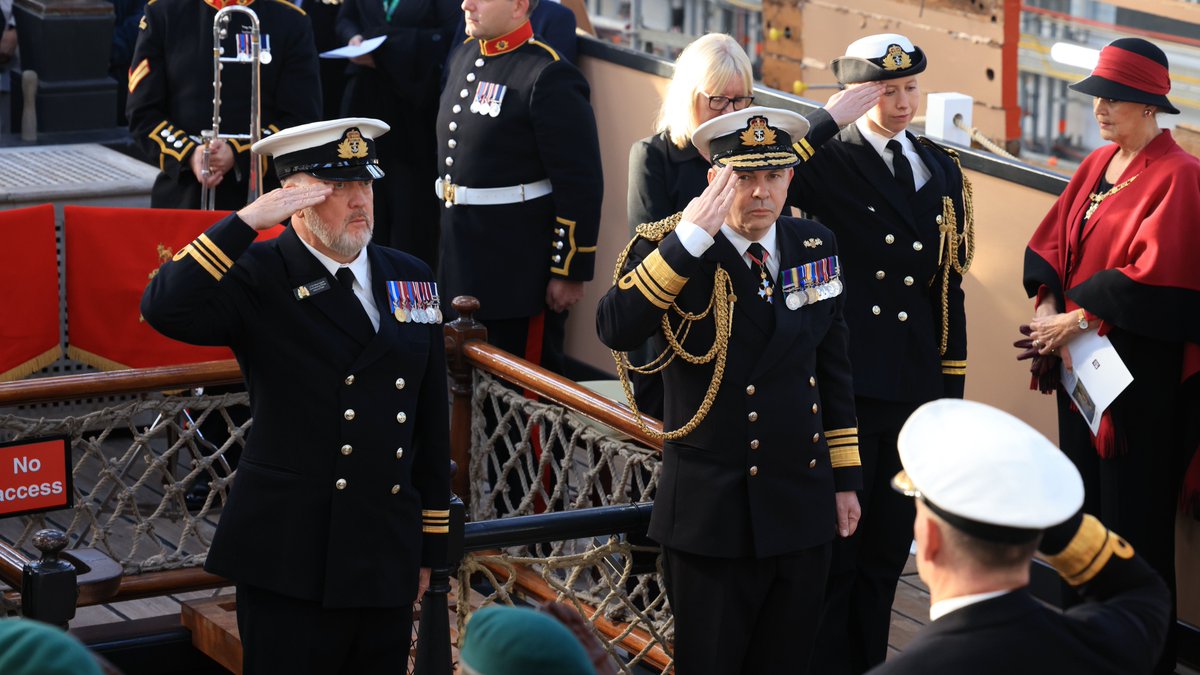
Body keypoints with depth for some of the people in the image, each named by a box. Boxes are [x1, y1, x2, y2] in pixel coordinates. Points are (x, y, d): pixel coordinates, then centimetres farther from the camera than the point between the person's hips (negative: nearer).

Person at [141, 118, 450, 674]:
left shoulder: (410, 278, 12)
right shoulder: (260, 279, -5)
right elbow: (164, 309, -25)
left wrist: (430, 545, 15)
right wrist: (248, 221, -24)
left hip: (387, 564, 5)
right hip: (291, 561, -5)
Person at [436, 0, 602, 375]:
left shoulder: (549, 77, -18)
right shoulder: (464, 56, 8)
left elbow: (580, 186, -18)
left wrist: (571, 272, -16)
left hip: (520, 270, -8)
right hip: (462, 258, 8)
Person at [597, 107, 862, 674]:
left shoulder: (814, 248, 6)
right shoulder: (668, 252, -9)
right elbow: (615, 330, -28)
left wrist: (845, 478, 14)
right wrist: (688, 240, -33)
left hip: (802, 509, 5)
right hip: (713, 515, -5)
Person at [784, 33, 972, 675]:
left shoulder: (942, 169, 10)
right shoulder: (828, 160, -6)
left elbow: (950, 285, 13)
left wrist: (951, 391, 11)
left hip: (916, 387, 5)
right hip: (846, 382, -5)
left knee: (888, 546, 14)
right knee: (834, 543, 2)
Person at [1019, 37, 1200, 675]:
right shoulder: (1096, 167, 11)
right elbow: (1051, 241, 11)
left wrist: (1077, 319, -18)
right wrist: (1048, 306, -6)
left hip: (1142, 368, -7)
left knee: (1134, 507, -2)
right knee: (1084, 500, 12)